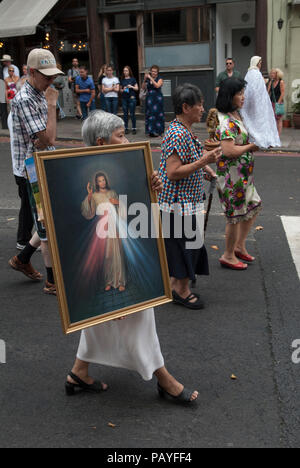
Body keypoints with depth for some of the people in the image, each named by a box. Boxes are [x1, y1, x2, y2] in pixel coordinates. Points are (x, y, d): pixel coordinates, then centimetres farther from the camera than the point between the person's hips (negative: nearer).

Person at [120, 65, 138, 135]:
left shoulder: (133, 79, 3)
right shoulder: (122, 80, 11)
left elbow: (137, 88, 4)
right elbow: (120, 89, 16)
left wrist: (131, 87, -13)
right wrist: (123, 90, -5)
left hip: (131, 98, -3)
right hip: (124, 98, 3)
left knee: (132, 114, -5)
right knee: (125, 114, 3)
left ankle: (134, 128, 2)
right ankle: (126, 128, 10)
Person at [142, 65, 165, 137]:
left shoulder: (160, 79, -1)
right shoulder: (148, 79, 9)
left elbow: (157, 86, -19)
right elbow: (143, 88, 5)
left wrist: (151, 78, -18)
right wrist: (145, 79, -8)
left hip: (157, 98, -4)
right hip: (149, 98, 4)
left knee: (157, 114, -6)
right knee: (149, 114, 2)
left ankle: (157, 131, -1)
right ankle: (151, 131, 7)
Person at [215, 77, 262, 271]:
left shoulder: (237, 115, 10)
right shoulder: (226, 121, -21)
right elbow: (229, 150, -29)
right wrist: (252, 147, -16)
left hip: (243, 174, 10)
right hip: (231, 175, -10)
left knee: (254, 206, 19)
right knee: (236, 215, 2)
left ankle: (240, 246, 33)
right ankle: (229, 256, 20)